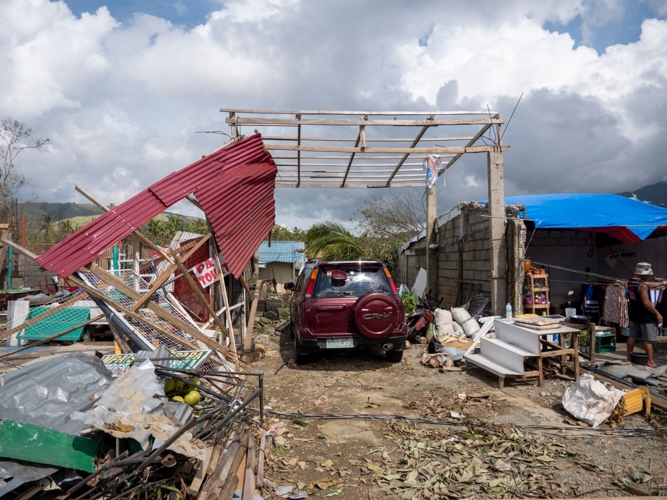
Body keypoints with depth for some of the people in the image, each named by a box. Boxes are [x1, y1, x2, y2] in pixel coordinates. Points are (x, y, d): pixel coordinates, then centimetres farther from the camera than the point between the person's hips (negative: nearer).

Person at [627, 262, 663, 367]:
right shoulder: (642, 285, -21)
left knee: (632, 336, 14)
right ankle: (650, 361, 7)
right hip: (646, 316, -8)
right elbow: (646, 303, -24)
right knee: (648, 340, 0)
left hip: (634, 315, 8)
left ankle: (629, 358, 23)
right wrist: (657, 314, -16)